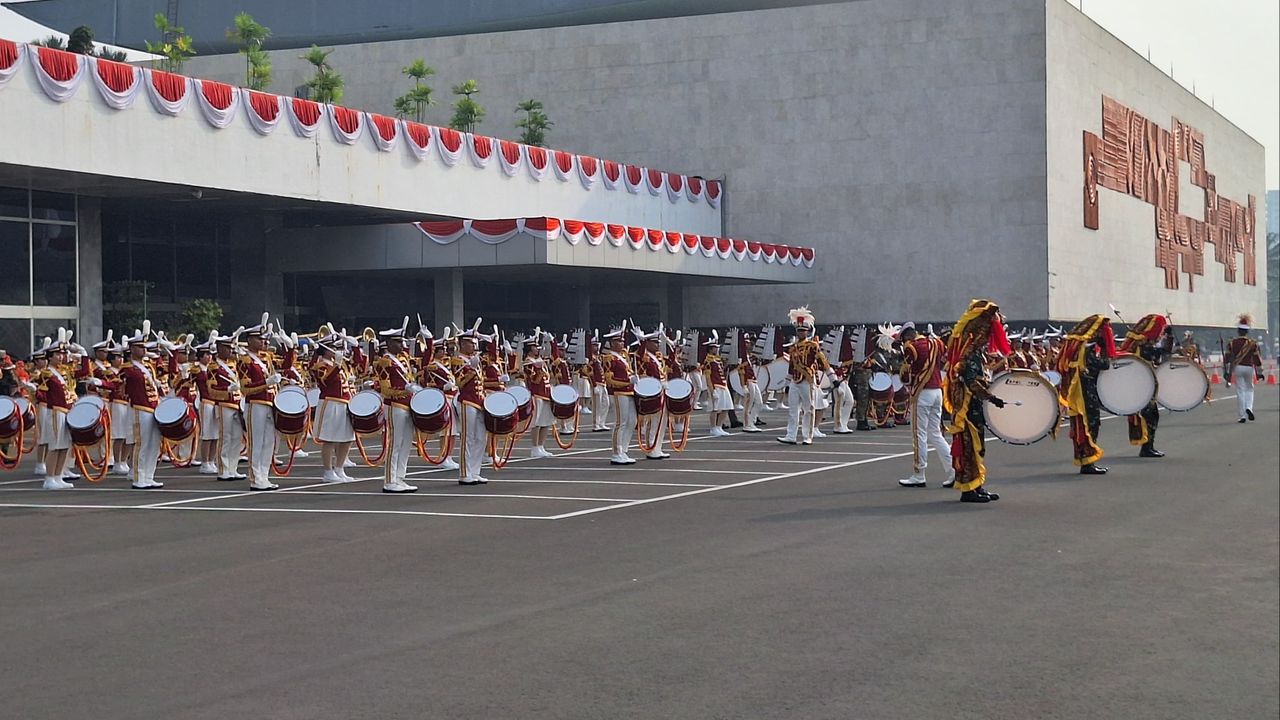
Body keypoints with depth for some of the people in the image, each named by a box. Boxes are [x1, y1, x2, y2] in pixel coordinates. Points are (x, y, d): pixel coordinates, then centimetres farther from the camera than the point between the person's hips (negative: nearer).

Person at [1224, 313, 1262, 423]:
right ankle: (1249, 407, -7)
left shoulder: (1232, 343, -3)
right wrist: (1259, 372, 6)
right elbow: (1257, 358, -1)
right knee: (1249, 389, 18)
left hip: (1237, 369, -1)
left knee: (1240, 391, 3)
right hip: (1249, 368, 1)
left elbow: (1228, 358, -3)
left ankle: (1243, 416, 0)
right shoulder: (1253, 343, -2)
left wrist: (1227, 371, 3)